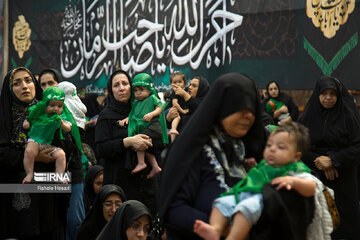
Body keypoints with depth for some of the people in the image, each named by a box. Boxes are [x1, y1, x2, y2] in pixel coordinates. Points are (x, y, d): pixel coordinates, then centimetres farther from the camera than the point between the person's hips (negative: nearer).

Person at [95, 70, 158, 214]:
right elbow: (101, 149, -8)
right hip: (119, 179, -3)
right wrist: (128, 141, -19)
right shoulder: (106, 115, 3)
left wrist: (147, 142, -7)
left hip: (145, 178, 3)